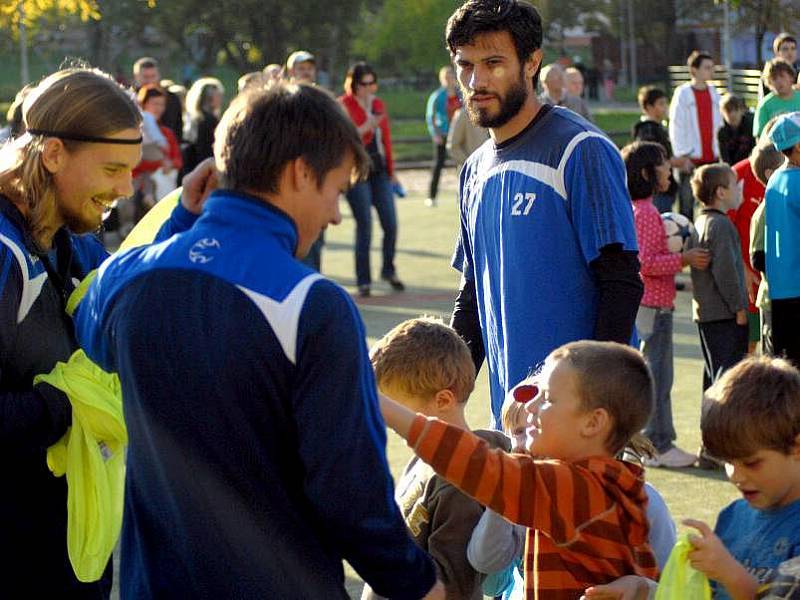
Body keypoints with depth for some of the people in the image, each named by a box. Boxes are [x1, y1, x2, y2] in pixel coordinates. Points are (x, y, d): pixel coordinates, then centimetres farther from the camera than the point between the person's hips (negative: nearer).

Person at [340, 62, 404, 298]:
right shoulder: (343, 106, -4)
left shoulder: (378, 104, 14)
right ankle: (363, 280, 1)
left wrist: (391, 170, 21)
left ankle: (389, 270, 22)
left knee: (391, 223, 2)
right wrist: (365, 128, -23)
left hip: (379, 170, 5)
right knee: (364, 224, -7)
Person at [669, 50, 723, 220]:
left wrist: (719, 152, 11)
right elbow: (676, 126, -7)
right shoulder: (682, 93, -5)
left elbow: (719, 124, 17)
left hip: (712, 158, 5)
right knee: (687, 202, -2)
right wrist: (683, 155, -11)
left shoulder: (713, 93, 12)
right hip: (691, 159, -5)